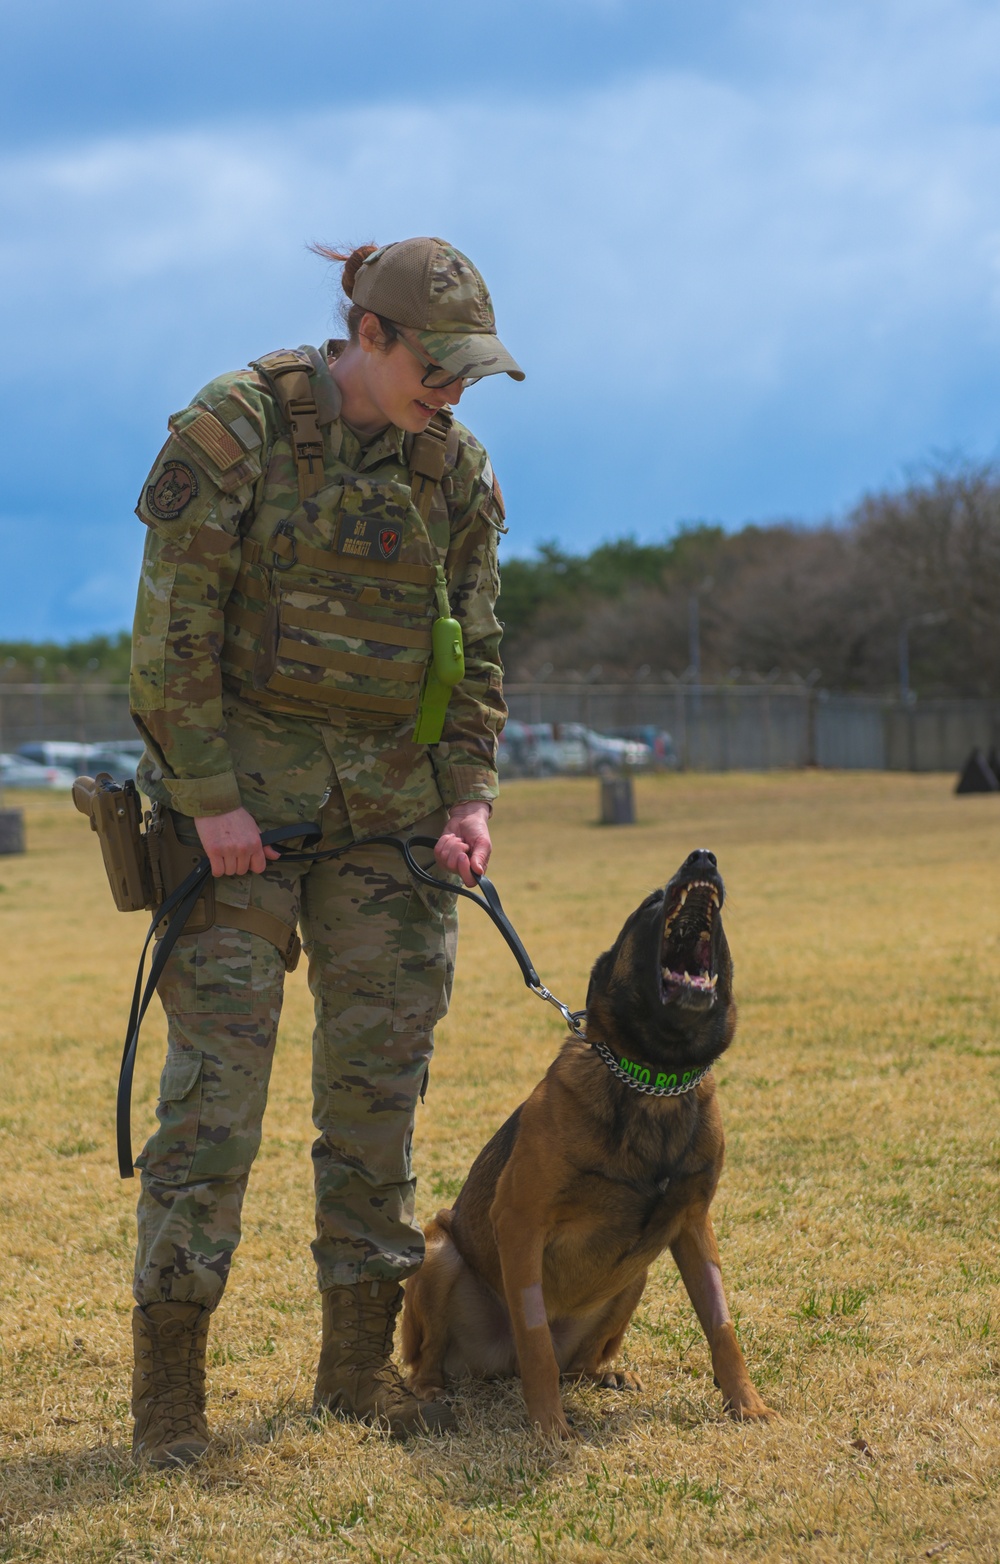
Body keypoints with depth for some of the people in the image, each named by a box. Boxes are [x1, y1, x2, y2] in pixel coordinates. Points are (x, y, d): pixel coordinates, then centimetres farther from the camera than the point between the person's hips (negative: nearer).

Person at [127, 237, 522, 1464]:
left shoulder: (456, 468, 6)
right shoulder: (234, 430, -9)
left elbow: (476, 651, 12)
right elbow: (172, 630, -11)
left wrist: (469, 795, -1)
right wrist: (208, 795, -15)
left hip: (388, 805, 5)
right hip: (242, 796, -5)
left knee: (380, 1079, 5)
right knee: (216, 1075, -7)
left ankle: (360, 1361, 16)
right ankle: (167, 1384, -1)